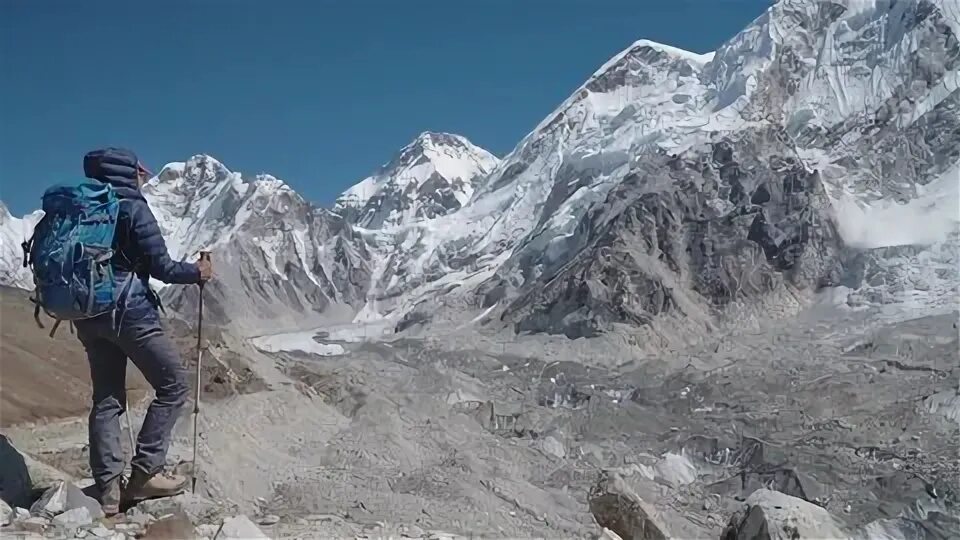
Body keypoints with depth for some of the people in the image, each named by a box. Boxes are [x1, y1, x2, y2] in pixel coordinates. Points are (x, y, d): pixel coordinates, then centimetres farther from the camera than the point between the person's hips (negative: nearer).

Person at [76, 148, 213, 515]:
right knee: (173, 385, 2)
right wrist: (197, 272, 5)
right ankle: (145, 472, -3)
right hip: (129, 311, -8)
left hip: (89, 316, 8)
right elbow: (161, 267, -11)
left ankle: (108, 489, 10)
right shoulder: (133, 209, -9)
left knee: (107, 398, 11)